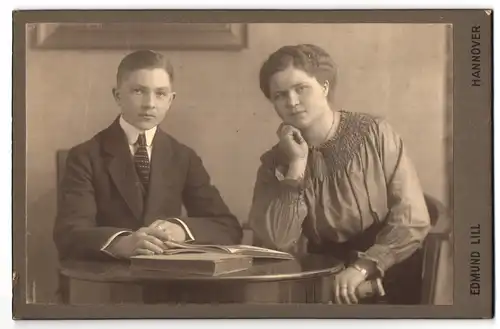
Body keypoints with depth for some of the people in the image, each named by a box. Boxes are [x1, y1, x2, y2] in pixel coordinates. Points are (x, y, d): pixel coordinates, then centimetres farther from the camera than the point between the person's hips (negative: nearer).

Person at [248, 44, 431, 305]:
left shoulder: (374, 134, -3)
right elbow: (274, 244, -10)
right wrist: (297, 164, -12)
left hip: (387, 277, 0)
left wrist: (362, 268, -20)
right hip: (321, 280, 1)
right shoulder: (275, 163, 3)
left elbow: (413, 219, -9)